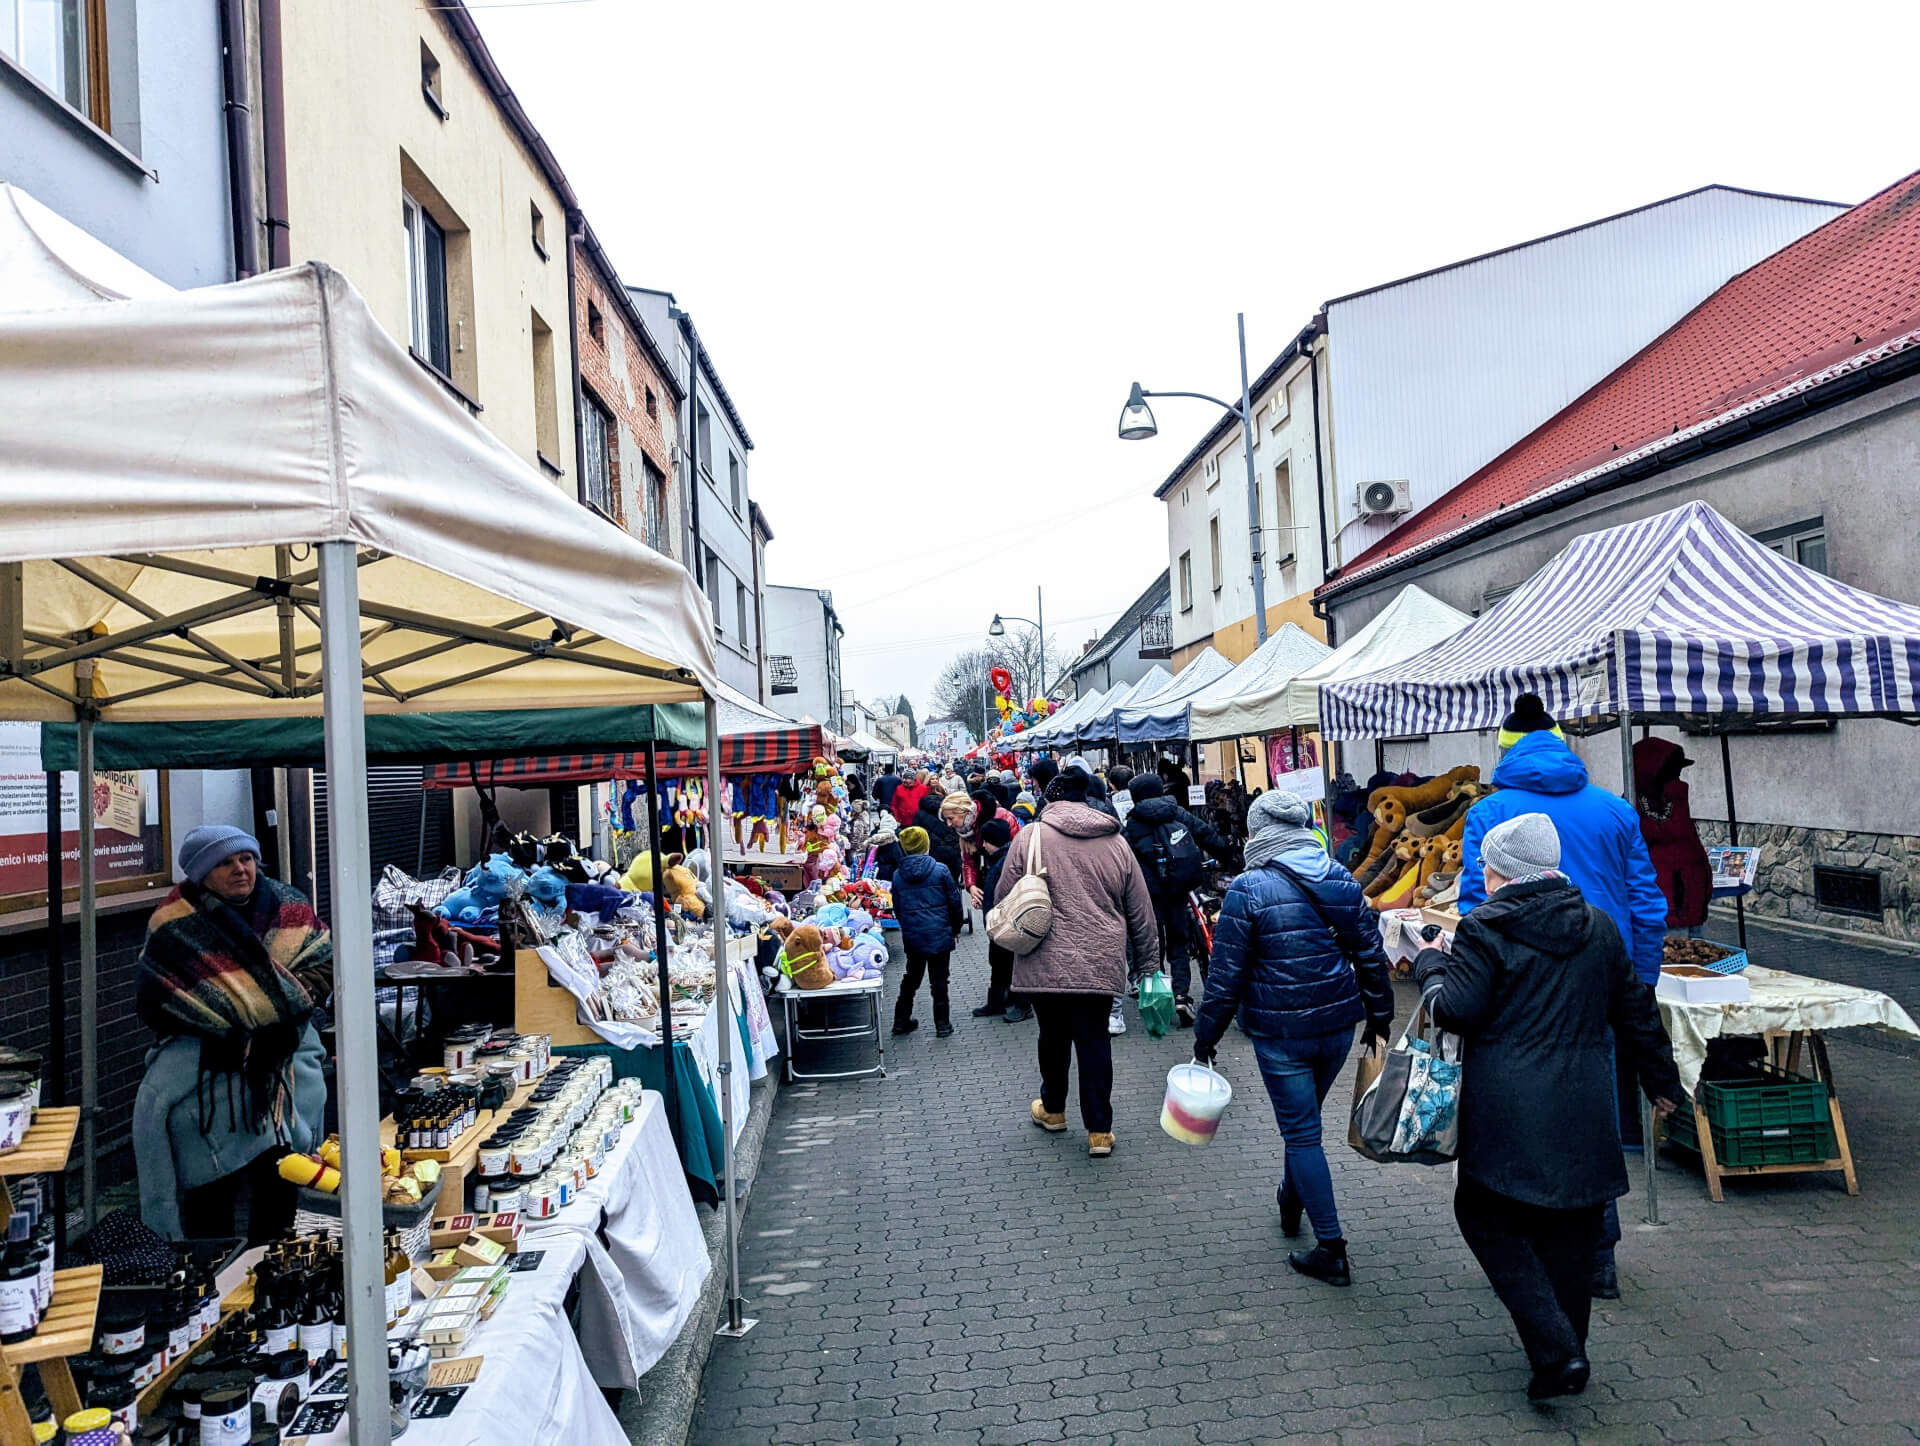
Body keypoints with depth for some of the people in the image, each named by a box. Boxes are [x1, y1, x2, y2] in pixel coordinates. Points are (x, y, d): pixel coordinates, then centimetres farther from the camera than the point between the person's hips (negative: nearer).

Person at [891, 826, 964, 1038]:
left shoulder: (898, 875, -2)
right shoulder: (940, 870, -10)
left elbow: (897, 908, 8)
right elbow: (954, 901, -3)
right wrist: (955, 926, 12)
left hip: (912, 936, 3)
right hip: (939, 934, -3)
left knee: (911, 976, 18)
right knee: (939, 979, 5)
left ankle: (901, 1020, 23)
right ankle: (942, 1024, 9)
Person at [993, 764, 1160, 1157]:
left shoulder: (1030, 837, -4)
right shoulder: (1116, 843, 6)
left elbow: (1003, 897, 0)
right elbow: (1141, 911, 10)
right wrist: (1147, 961, 18)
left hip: (1045, 963, -1)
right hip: (1100, 965, 1)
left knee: (1054, 1035, 17)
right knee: (1094, 1041, 9)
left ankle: (1052, 1109, 36)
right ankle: (1099, 1131, 11)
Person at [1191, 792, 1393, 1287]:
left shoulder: (1249, 890, -15)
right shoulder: (1341, 879, 1)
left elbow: (1226, 974, -13)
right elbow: (1371, 953, 7)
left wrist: (1206, 1035, -3)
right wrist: (1380, 1015, 20)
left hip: (1280, 1031, -6)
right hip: (1338, 1023, 6)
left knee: (1302, 1132, 5)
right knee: (1304, 1119, 25)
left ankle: (1331, 1249, 9)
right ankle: (1292, 1202, 45)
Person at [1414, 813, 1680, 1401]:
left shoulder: (1486, 930, -10)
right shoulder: (1599, 928, 8)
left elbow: (1457, 1008, -13)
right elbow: (1635, 1009, 17)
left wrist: (1430, 963, 5)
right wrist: (1660, 1080, 28)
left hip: (1508, 1112, -5)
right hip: (1584, 1111, 6)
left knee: (1489, 1219, 8)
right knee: (1569, 1231, 17)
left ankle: (1556, 1352, -2)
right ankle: (1568, 1347, 26)